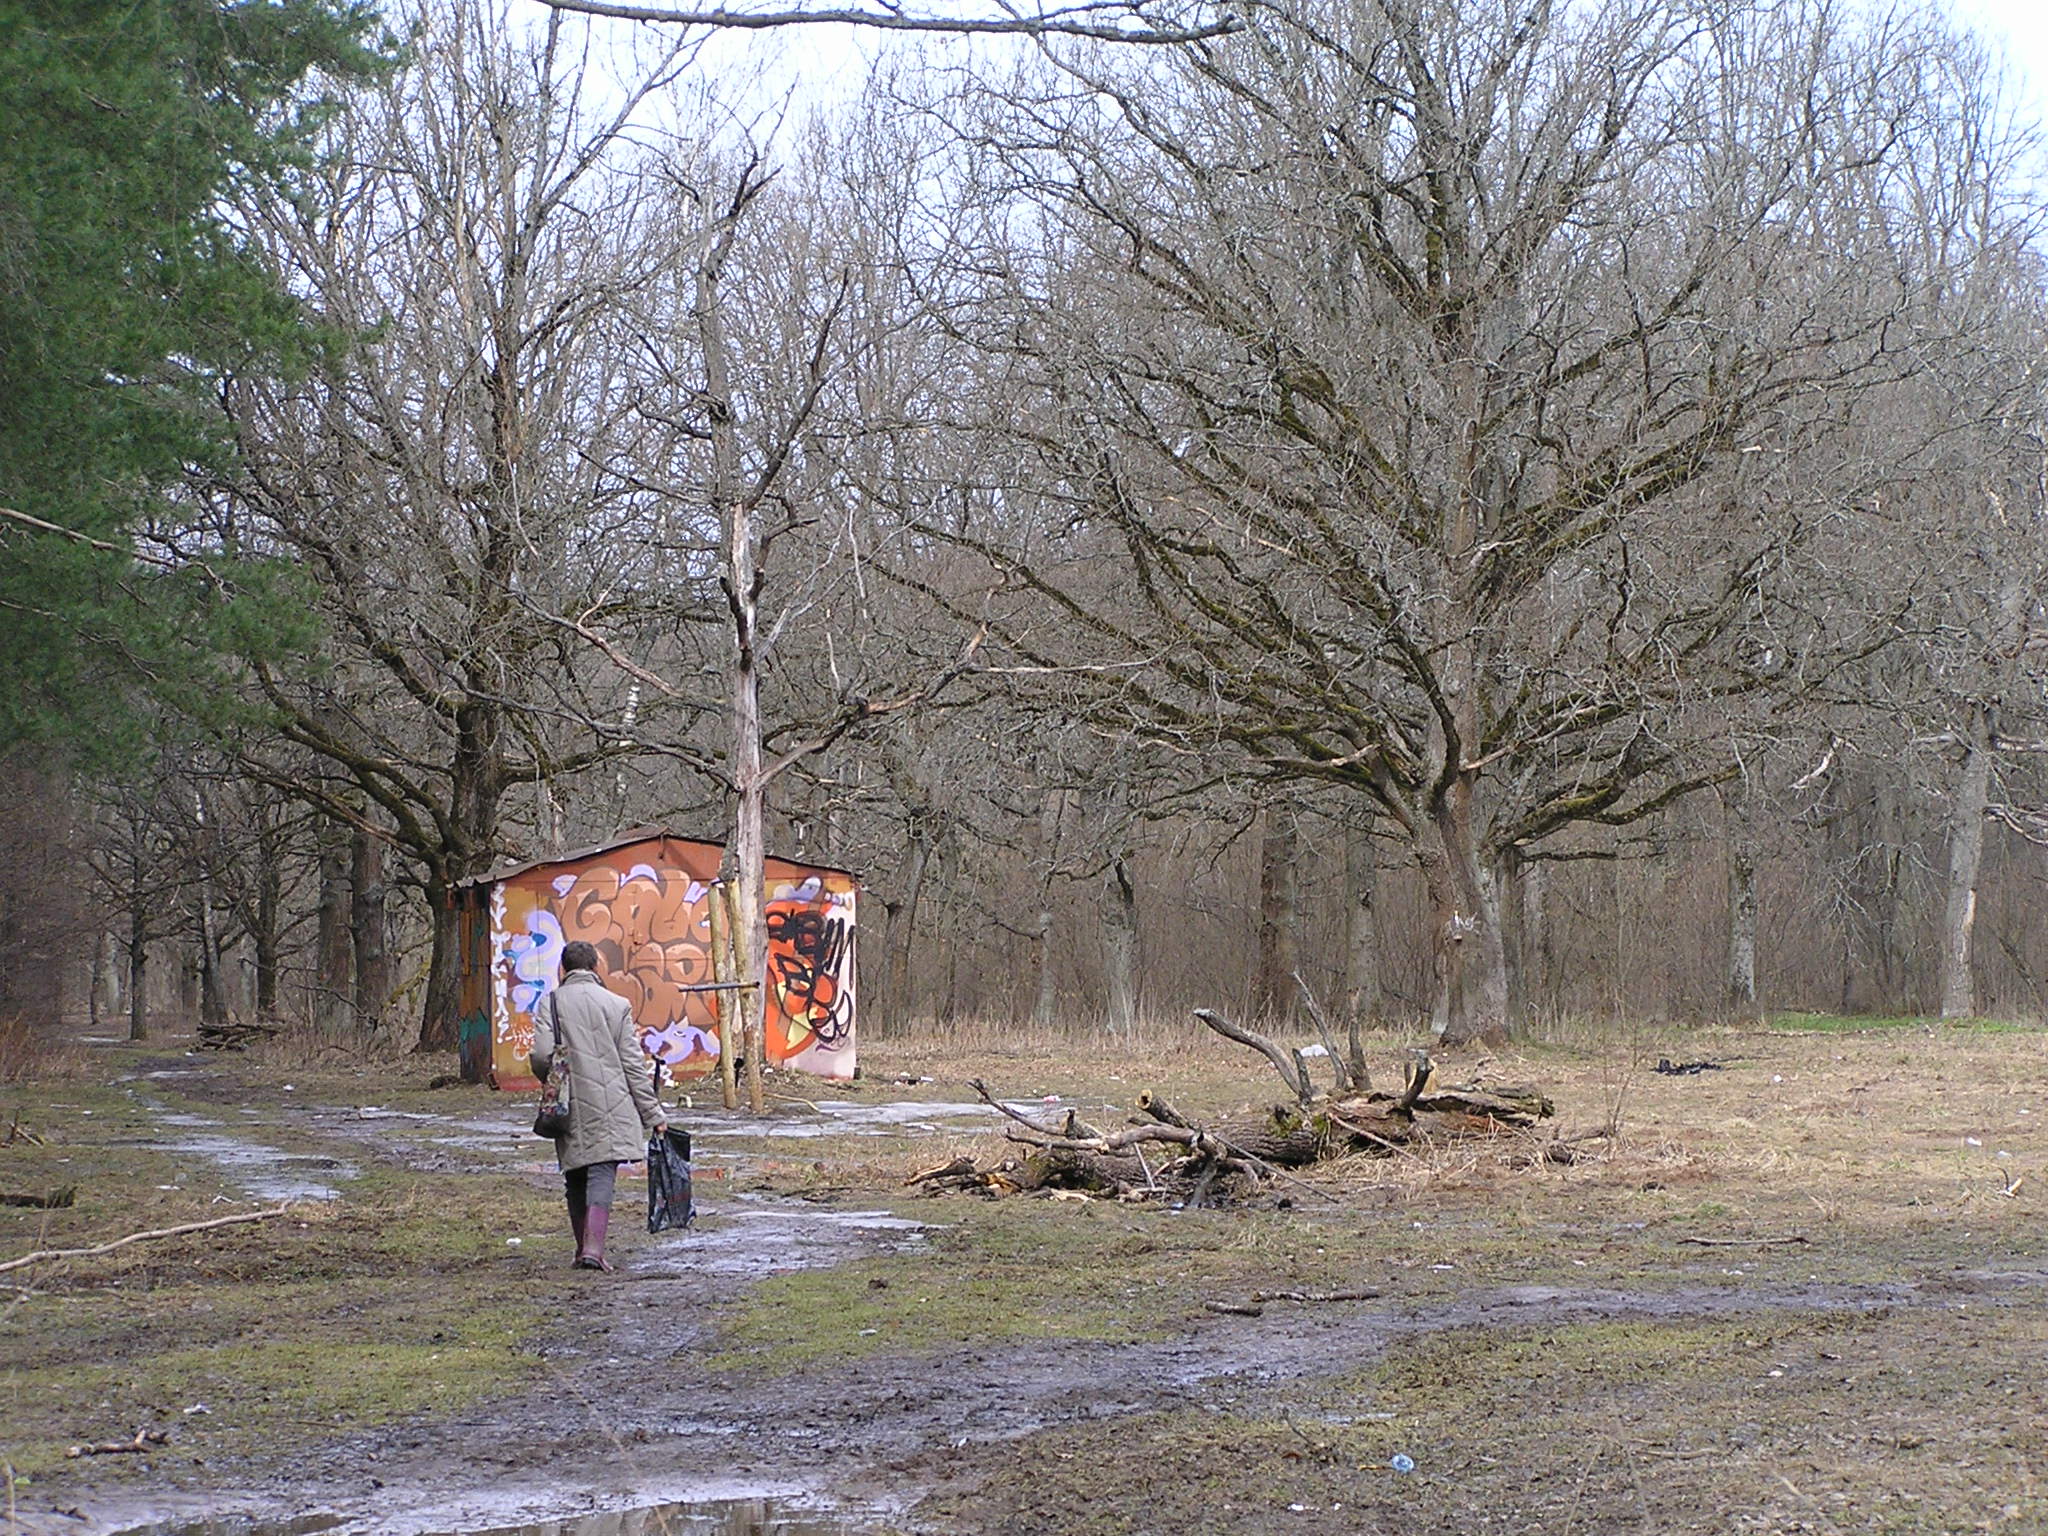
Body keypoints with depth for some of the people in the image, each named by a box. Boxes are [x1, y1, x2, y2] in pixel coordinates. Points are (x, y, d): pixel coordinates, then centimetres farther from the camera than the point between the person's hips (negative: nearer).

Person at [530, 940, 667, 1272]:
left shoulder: (550, 1003, 1)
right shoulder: (617, 1005, 3)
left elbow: (543, 1055, -9)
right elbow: (633, 1063, 2)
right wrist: (652, 1114, 6)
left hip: (570, 1108, 1)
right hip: (610, 1106, -1)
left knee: (575, 1178, 13)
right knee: (602, 1174, -4)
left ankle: (583, 1247, 19)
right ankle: (593, 1248, -17)